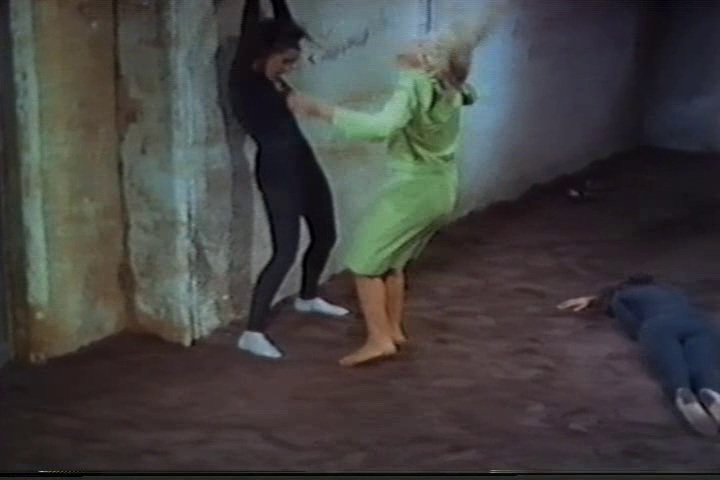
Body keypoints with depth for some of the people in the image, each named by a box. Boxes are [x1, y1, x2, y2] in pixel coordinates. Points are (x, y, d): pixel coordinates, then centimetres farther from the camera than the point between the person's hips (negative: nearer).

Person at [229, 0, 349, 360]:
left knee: (325, 234, 21)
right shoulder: (245, 79, -12)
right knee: (286, 251, -12)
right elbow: (250, 31, -24)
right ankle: (253, 333, -7)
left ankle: (308, 298, 45)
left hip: (303, 163, 9)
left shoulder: (273, 79, 8)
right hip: (276, 172, -9)